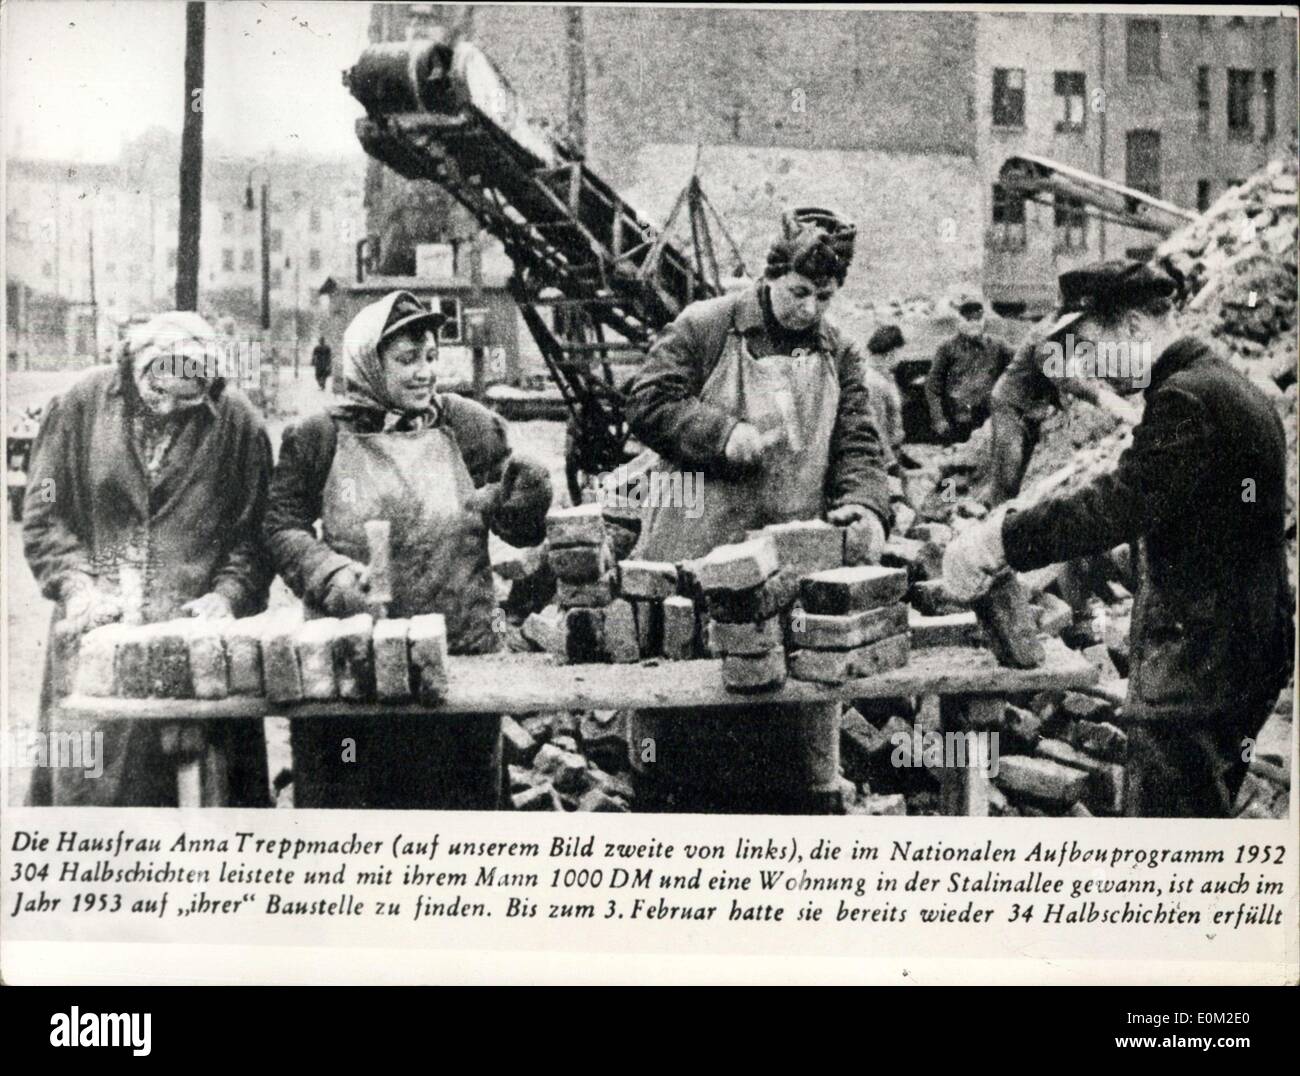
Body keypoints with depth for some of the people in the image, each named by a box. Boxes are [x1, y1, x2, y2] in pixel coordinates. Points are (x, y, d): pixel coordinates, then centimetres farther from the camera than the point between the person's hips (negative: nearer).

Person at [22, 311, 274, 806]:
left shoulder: (238, 422, 1)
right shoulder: (82, 404, 3)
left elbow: (256, 531, 3)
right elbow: (44, 515, 4)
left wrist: (228, 594, -12)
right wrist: (78, 585, -10)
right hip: (95, 633, 1)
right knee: (85, 777, 0)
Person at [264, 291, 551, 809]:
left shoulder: (469, 426, 5)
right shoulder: (319, 437, 0)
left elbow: (521, 530, 6)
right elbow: (282, 527, 2)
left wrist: (526, 501, -16)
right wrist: (331, 576, -15)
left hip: (462, 653, 2)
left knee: (459, 795, 11)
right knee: (344, 800, 7)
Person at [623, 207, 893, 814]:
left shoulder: (838, 355, 12)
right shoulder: (704, 328, -1)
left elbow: (857, 444, 6)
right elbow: (648, 404, -6)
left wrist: (865, 503, -14)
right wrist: (723, 433, -17)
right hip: (694, 561, -3)